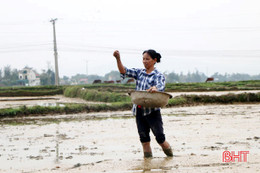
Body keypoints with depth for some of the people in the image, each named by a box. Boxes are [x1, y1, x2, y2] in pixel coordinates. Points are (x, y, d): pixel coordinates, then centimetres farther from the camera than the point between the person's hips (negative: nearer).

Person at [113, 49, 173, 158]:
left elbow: (161, 86, -22)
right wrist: (118, 59, -13)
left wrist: (154, 89, -46)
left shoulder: (158, 75, -2)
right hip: (139, 111, 4)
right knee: (144, 137, 6)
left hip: (152, 111, -4)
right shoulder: (139, 73, 12)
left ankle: (170, 155, 19)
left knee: (160, 137, -2)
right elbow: (124, 71, 3)